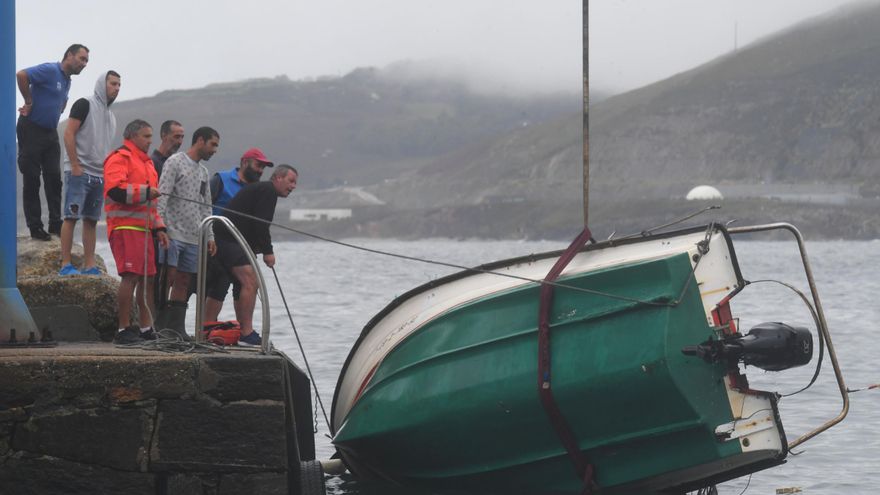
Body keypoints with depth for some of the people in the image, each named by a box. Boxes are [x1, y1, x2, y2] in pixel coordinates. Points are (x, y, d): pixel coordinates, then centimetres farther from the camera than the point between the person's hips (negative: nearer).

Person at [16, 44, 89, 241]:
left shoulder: (67, 81, 14)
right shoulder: (50, 70, -14)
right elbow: (21, 75, -28)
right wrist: (29, 102, -19)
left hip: (50, 132, 8)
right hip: (31, 130, -8)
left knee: (54, 178, 4)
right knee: (32, 179, -3)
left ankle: (55, 223, 8)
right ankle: (35, 227, -1)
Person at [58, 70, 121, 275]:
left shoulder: (111, 116, 20)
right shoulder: (85, 104, -3)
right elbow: (69, 134, -11)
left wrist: (107, 173, 13)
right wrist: (75, 166, -16)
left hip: (99, 176, 8)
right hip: (79, 172, -8)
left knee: (91, 220, 5)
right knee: (72, 217, -9)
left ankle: (89, 266, 5)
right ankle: (66, 265, -12)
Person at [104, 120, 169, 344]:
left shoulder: (146, 162, 26)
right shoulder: (119, 158, -5)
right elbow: (115, 190, -21)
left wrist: (159, 227, 23)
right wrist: (146, 191, -18)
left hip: (143, 228, 10)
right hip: (125, 227, -10)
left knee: (147, 278, 10)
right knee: (131, 277, -14)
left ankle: (146, 329, 16)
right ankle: (124, 329, -13)